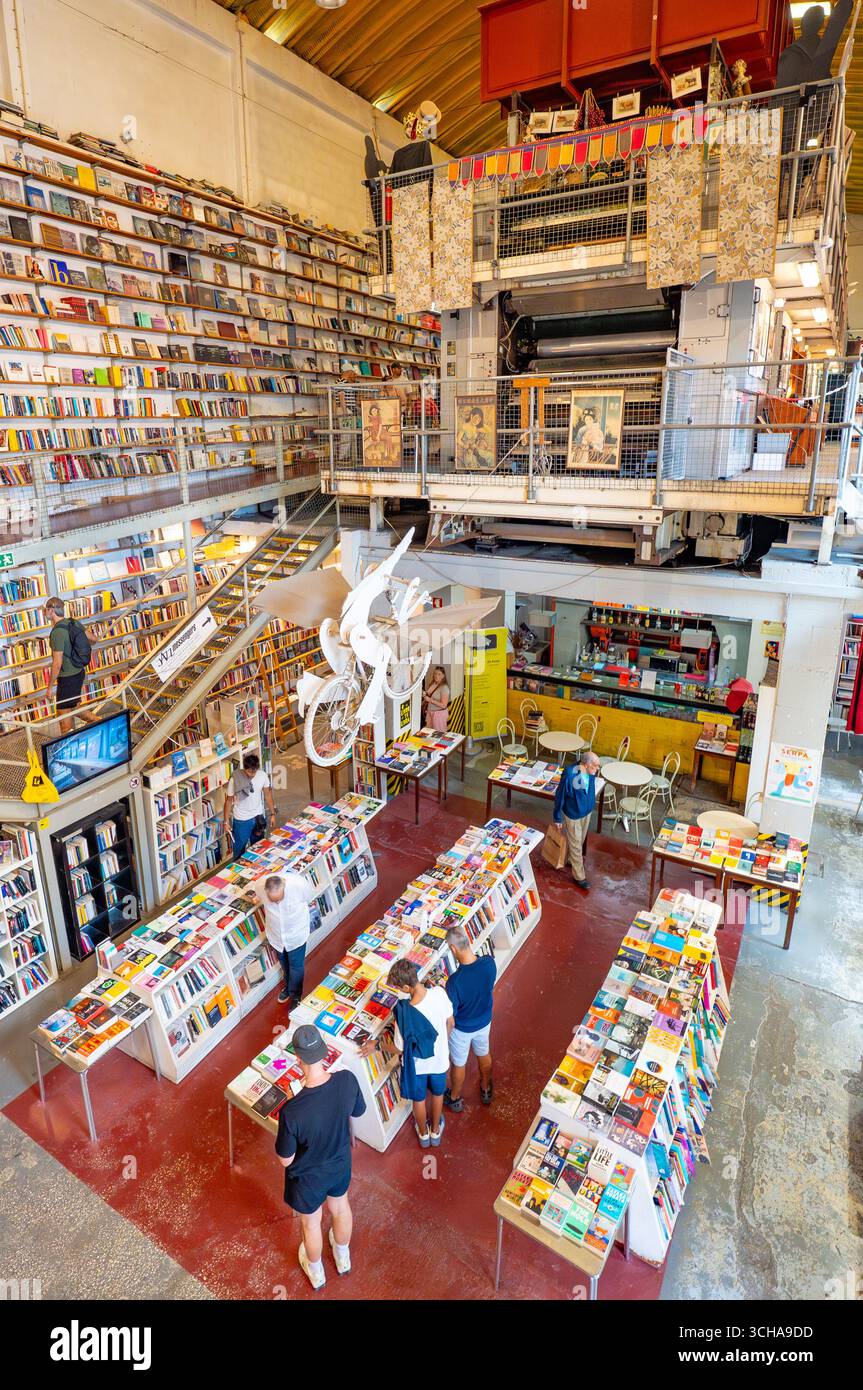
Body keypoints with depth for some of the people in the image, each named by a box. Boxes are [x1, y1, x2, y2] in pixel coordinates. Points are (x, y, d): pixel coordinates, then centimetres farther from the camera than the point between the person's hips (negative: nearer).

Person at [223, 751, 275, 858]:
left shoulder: (263, 775, -15)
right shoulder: (235, 779, -23)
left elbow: (267, 794, 1)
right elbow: (229, 801, -11)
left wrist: (272, 813, 6)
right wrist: (226, 821, -6)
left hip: (258, 817, 3)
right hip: (241, 820, -3)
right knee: (240, 849, 12)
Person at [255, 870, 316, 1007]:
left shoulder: (299, 884, -36)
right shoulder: (259, 886, -30)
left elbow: (310, 896, -11)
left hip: (296, 933, -3)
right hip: (275, 933, 3)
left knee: (296, 966, 16)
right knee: (284, 963, 27)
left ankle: (295, 995, 41)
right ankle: (289, 985, 54)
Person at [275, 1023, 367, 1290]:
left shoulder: (292, 1111, -41)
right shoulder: (347, 1080, -30)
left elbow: (285, 1160, -22)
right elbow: (357, 1113, -8)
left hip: (308, 1177, -3)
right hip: (340, 1163, 3)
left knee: (311, 1222, 30)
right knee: (340, 1207, 34)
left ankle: (316, 1272, 59)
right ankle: (343, 1257, 63)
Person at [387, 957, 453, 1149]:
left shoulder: (403, 1014, -38)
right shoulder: (439, 993, -30)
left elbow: (400, 1049, -20)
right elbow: (450, 1022, -10)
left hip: (416, 1063, -2)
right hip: (439, 1059, 2)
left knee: (418, 1099, 29)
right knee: (437, 1094, 32)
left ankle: (423, 1134, 55)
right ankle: (436, 1131, 56)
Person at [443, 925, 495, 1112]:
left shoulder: (455, 981, -41)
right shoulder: (489, 962, -27)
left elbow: (450, 1017, -25)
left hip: (462, 1029, -4)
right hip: (484, 1021, 4)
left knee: (458, 1064, 24)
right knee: (484, 1054, 32)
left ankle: (455, 1099, 50)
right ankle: (486, 1089, 57)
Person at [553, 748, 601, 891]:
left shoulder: (590, 772, -16)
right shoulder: (569, 776, -34)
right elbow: (560, 796, -20)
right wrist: (557, 817, -9)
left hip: (587, 811, 6)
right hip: (573, 815, -6)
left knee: (580, 840, 26)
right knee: (576, 845, 9)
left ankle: (571, 860, 51)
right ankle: (579, 876, 25)